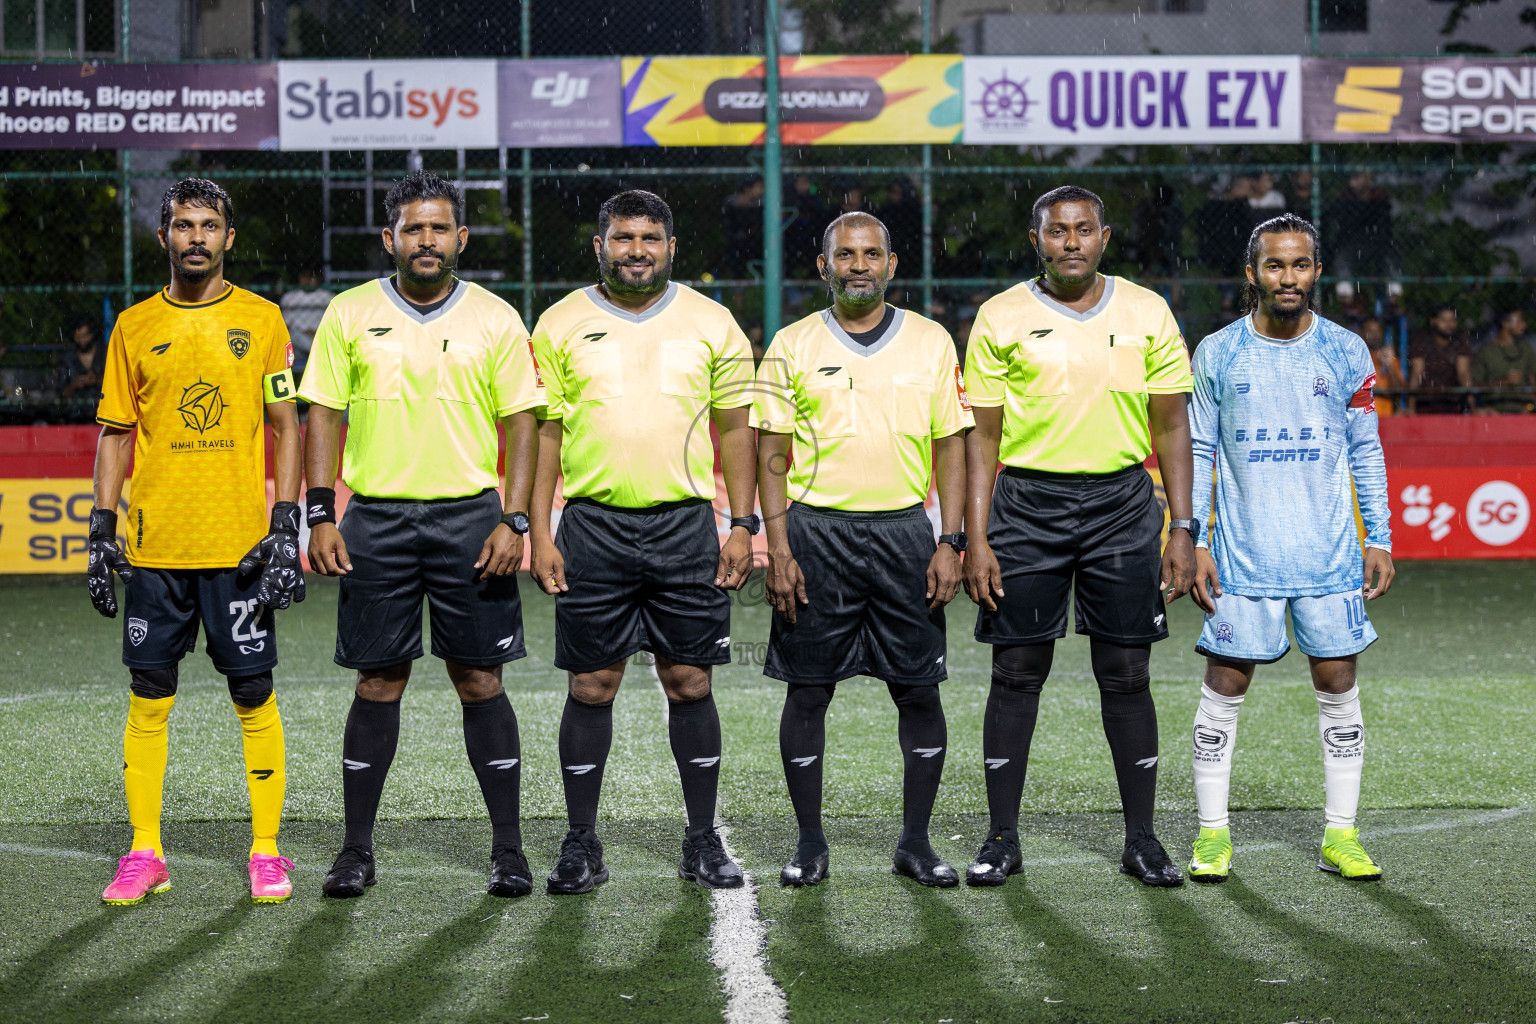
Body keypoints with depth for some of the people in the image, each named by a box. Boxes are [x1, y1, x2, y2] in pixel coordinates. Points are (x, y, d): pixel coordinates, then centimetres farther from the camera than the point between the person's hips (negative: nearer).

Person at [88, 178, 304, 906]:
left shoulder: (260, 319, 3)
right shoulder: (135, 326, 8)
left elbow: (286, 427, 4)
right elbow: (115, 432, 11)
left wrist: (287, 529, -5)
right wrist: (102, 531, 3)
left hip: (240, 544, -2)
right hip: (153, 545, 2)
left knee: (254, 695, 0)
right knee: (148, 696, 3)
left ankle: (266, 853, 8)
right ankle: (145, 854, 12)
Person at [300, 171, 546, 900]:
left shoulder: (495, 319, 4)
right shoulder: (350, 314, 5)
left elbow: (521, 422, 4)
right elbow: (324, 415, 6)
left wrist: (513, 521, -6)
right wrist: (319, 517, -2)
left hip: (469, 515, 0)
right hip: (376, 518, 1)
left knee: (480, 681, 1)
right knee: (378, 682, 4)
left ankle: (508, 849, 8)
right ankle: (357, 850, 12)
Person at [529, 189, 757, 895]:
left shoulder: (712, 324, 6)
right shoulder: (561, 325, 5)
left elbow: (736, 430, 8)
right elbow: (544, 432, 5)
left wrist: (744, 526, 1)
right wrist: (538, 532, -2)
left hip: (686, 525, 0)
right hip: (592, 526, 0)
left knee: (690, 683, 3)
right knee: (590, 688, 2)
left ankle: (703, 843, 14)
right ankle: (581, 845, 11)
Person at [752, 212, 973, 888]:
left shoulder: (931, 342, 7)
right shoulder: (793, 346, 4)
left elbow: (951, 447, 7)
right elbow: (771, 455, 3)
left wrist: (950, 542, -3)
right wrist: (779, 549, -6)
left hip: (904, 529, 1)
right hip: (815, 532, -1)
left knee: (918, 689, 2)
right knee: (808, 689, 2)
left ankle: (916, 843, 12)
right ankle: (810, 844, 13)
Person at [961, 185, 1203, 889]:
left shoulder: (1146, 314, 6)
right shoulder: (1001, 318, 2)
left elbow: (1171, 426, 8)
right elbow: (982, 435, 2)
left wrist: (1182, 529, 2)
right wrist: (976, 540, -4)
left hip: (1121, 501, 1)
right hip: (1026, 503, -1)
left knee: (1126, 674, 3)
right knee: (1017, 672, 2)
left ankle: (1141, 839, 11)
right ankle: (1002, 839, 11)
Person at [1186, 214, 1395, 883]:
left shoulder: (1346, 352, 4)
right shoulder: (1216, 354, 1)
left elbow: (1366, 452, 9)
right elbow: (1196, 451, 5)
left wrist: (1380, 539, 5)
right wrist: (1191, 541, -2)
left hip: (1330, 552, 1)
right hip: (1241, 553, -1)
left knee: (1338, 685, 2)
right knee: (1225, 686, -1)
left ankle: (1341, 837, 10)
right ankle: (1213, 834, 8)